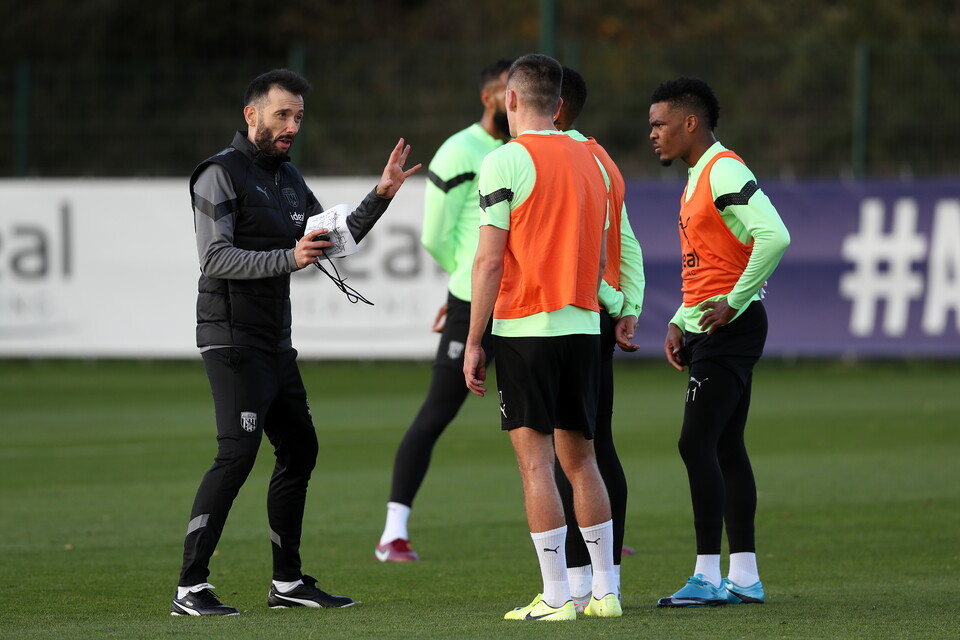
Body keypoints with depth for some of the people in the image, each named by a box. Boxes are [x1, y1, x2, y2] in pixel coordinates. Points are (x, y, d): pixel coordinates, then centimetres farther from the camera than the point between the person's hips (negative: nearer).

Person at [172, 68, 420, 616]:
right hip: (233, 339, -9)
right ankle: (190, 588, -17)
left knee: (299, 449, 12)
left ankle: (288, 581, 21)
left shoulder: (288, 177, 17)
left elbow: (334, 241, 20)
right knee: (238, 453, -17)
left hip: (275, 341, 9)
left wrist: (380, 196, 7)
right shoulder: (221, 174, -10)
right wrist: (289, 258, -30)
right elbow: (216, 258, -19)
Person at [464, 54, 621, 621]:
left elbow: (490, 260, -11)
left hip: (524, 328, -6)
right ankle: (605, 591, 14)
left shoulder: (505, 161, -8)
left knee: (536, 460, -4)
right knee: (580, 457, 13)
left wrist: (474, 342, -7)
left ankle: (556, 596, -6)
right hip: (583, 327, 6)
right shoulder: (591, 162, 12)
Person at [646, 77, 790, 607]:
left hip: (729, 327, -10)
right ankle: (744, 577, 12)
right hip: (706, 329, 10)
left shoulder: (725, 172, -14)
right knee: (725, 448, 9)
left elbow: (774, 236, -26)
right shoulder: (697, 179, 18)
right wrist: (681, 322, 16)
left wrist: (734, 302, -21)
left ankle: (707, 577, -13)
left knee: (696, 444, -13)